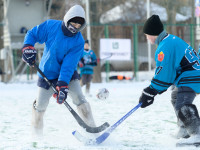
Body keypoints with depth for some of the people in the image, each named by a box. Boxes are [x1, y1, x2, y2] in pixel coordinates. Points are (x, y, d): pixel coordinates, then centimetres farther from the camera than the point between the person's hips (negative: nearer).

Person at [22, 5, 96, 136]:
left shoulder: (78, 41, -18)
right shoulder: (51, 26, -15)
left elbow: (69, 65, -25)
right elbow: (32, 34, -1)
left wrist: (62, 85, -35)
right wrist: (28, 47, -21)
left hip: (68, 74, -1)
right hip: (47, 73, 1)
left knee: (79, 99, -18)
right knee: (40, 107, 3)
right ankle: (37, 134, 25)